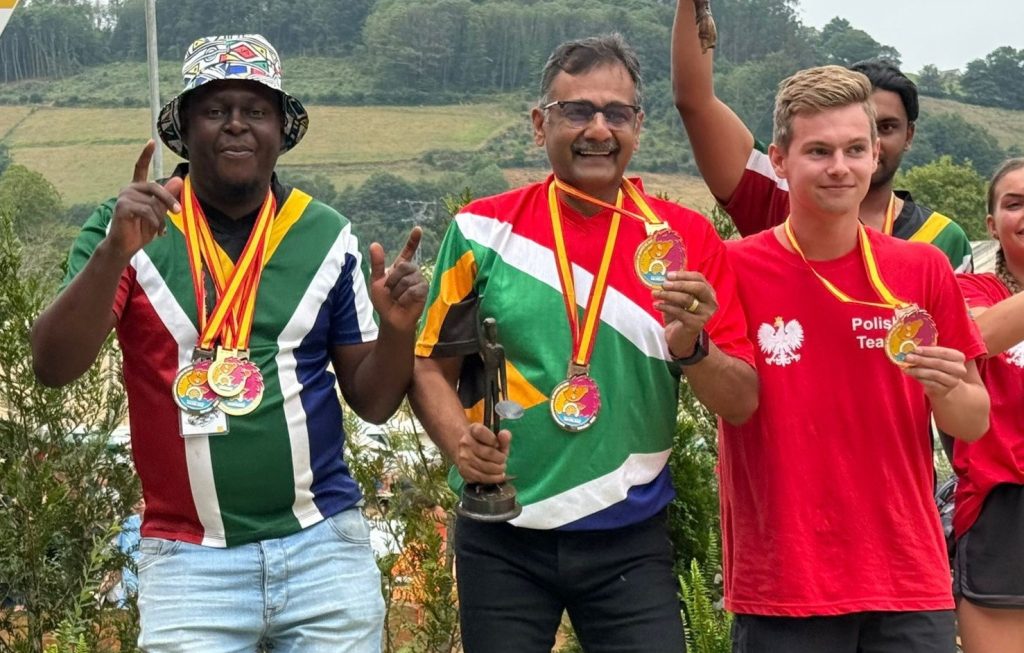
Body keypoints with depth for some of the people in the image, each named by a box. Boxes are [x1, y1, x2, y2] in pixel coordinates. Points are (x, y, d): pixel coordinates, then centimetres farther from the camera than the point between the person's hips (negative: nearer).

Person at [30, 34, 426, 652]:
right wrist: (115, 251, -26)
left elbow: (372, 401, 8)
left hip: (324, 548, 2)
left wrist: (397, 327, -11)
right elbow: (55, 366, -12)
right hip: (188, 559, -1)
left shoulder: (327, 236, 3)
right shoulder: (128, 227, -1)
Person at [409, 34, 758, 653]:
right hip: (502, 537, 0)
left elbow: (741, 404, 1)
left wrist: (691, 345, -19)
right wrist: (460, 440, -14)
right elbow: (433, 366, 5)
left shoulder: (685, 238, 1)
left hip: (630, 540, 0)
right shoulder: (484, 228, 0)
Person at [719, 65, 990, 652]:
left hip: (910, 580, 2)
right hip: (780, 585, -2)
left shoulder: (924, 270, 2)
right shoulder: (736, 268, -5)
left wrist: (944, 389, -13)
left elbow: (975, 424, 8)